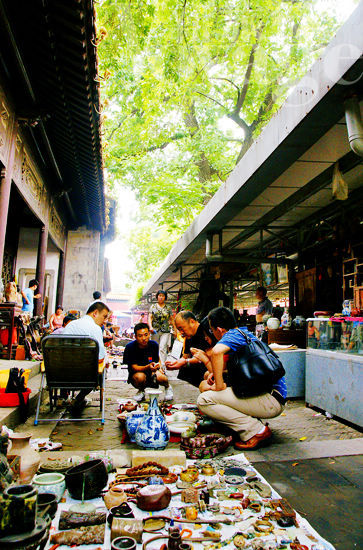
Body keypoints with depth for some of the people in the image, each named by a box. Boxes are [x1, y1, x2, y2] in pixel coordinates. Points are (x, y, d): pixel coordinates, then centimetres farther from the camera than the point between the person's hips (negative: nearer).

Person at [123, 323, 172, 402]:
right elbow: (134, 367, -18)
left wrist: (158, 367, -13)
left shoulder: (154, 345, -8)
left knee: (160, 377, -32)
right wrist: (148, 367, -36)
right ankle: (141, 391, 0)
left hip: (152, 372, 2)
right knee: (140, 376, -37)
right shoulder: (130, 347, -17)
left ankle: (167, 387, 7)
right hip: (136, 373, -1)